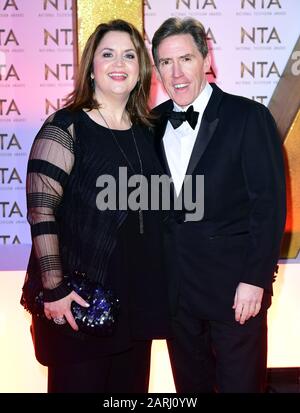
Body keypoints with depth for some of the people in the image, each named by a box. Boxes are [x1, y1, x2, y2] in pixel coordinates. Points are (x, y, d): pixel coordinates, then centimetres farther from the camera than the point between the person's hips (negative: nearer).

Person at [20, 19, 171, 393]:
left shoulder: (146, 130, 7)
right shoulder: (66, 127, -10)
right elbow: (40, 212, -16)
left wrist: (154, 285, 10)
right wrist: (55, 289, -20)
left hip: (138, 292, 6)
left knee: (132, 384, 19)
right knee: (79, 384, 10)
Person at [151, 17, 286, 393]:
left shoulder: (248, 117, -9)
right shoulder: (154, 123, 5)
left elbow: (269, 202, -11)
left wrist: (255, 279, -14)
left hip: (234, 284, -4)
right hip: (175, 285, 4)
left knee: (240, 382, 10)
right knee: (189, 381, 18)